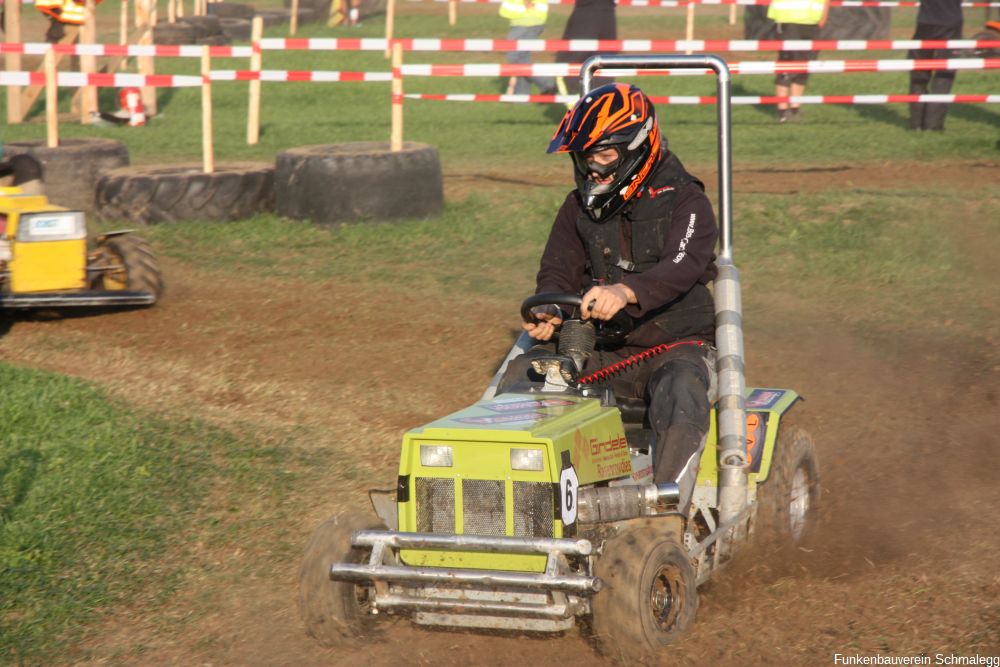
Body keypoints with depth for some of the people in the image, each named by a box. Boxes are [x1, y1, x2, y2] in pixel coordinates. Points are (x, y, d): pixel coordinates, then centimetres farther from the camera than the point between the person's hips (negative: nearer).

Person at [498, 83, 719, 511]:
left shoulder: (685, 202, -7)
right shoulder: (579, 209, 10)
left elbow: (682, 267, -25)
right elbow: (557, 274, 5)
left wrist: (627, 291, -46)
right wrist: (549, 313, -21)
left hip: (675, 346, -5)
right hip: (603, 352, 5)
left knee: (680, 395, -38)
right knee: (522, 374, -19)